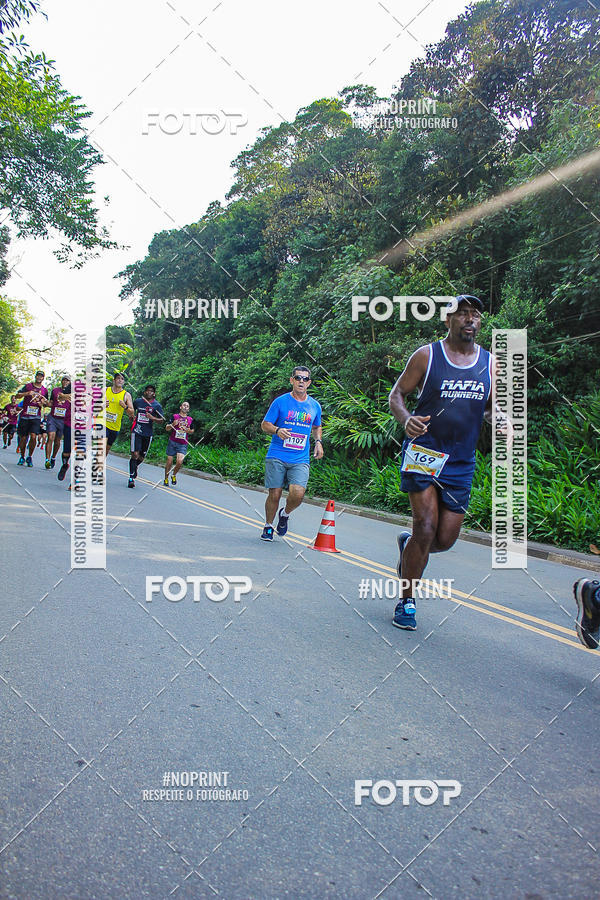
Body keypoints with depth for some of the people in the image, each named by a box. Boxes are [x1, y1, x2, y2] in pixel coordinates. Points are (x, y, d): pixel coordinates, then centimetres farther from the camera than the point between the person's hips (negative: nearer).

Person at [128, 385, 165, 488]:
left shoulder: (157, 405, 1)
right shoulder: (138, 401, 6)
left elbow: (162, 420, -1)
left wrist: (153, 418, -17)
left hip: (148, 433, 1)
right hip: (137, 431, -1)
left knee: (141, 456, 10)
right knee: (135, 454, -13)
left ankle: (135, 466, 44)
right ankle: (131, 478, -10)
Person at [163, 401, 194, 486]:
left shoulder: (190, 419, 10)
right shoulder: (175, 416, 4)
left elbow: (192, 431, 23)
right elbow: (167, 428, 5)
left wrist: (189, 431, -1)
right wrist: (172, 425, -16)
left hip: (183, 444, 1)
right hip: (172, 442, -1)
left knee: (180, 461, -16)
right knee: (169, 462, 0)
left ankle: (174, 475, 11)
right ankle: (166, 479, 18)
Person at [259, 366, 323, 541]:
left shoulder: (315, 406, 11)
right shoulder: (280, 402, 1)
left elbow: (317, 427, 28)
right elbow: (265, 425, 4)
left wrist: (318, 441, 9)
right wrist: (277, 430, -17)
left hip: (301, 460, 2)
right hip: (277, 456, -1)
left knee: (298, 493, -17)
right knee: (274, 495, -2)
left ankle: (285, 514, 17)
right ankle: (268, 527, 23)